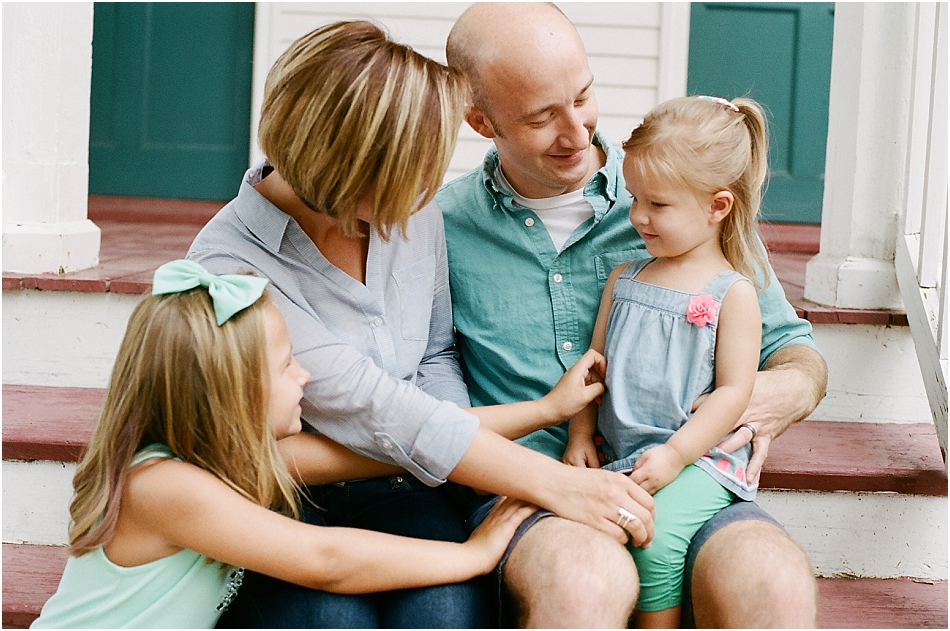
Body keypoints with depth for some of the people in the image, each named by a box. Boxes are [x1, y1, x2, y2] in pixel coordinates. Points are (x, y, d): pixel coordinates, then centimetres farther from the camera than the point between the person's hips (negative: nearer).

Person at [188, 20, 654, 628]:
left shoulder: (414, 212, 2)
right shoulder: (230, 268, -18)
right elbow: (377, 413, -22)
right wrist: (559, 484, -23)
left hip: (399, 494, 4)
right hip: (283, 511, -4)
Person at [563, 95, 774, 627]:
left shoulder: (732, 293, -2)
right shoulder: (624, 279, 16)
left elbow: (735, 390, -7)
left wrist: (675, 454, -16)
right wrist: (580, 435, 7)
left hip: (700, 458, -5)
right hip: (616, 454, 6)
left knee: (655, 535, -30)